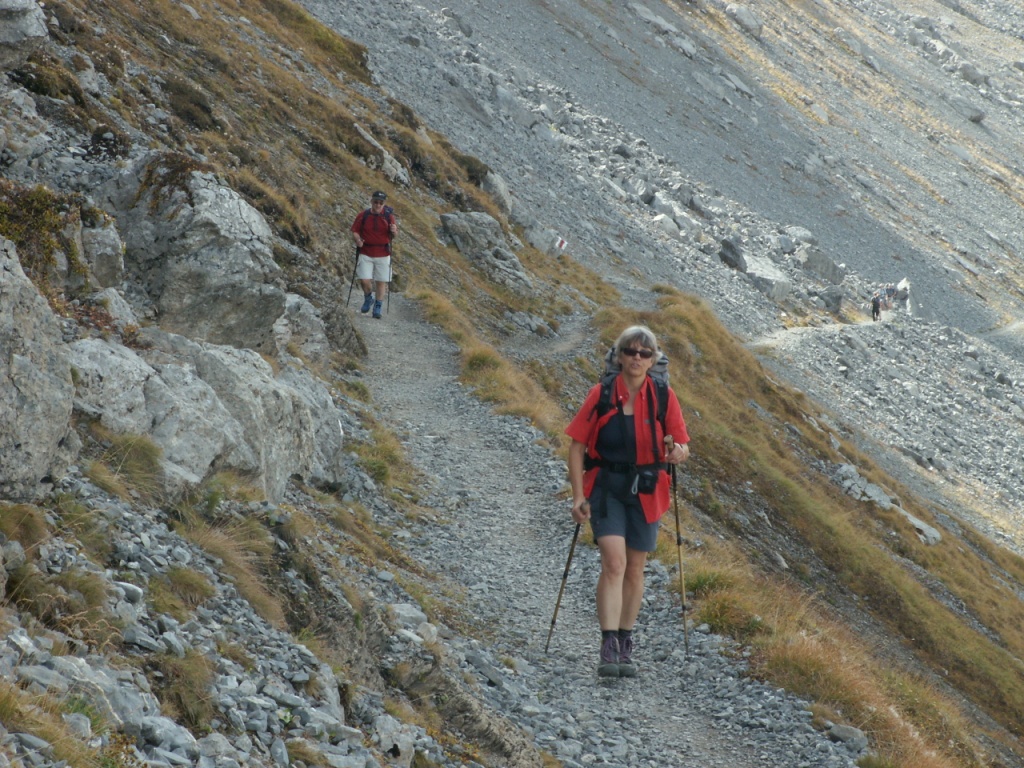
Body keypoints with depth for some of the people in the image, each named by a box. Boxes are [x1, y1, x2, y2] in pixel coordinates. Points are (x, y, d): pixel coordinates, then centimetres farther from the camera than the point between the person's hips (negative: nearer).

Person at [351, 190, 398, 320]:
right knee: (364, 280, -7)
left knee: (381, 282, 1)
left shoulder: (388, 216, 3)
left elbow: (393, 236, 2)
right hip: (365, 254, 0)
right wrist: (357, 239, -17)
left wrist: (394, 232, -21)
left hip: (383, 255, 0)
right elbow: (354, 231, 4)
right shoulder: (363, 216, 1)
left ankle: (377, 308, 11)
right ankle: (368, 299, 23)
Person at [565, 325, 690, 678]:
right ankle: (608, 648, -20)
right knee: (614, 562, -16)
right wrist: (578, 496, -10)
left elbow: (681, 445, 0)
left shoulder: (663, 397, -3)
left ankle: (626, 645, 26)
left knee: (635, 569, 11)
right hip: (606, 487, -2)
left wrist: (678, 453, -25)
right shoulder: (601, 394, -7)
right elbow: (578, 446, -4)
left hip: (645, 492, 2)